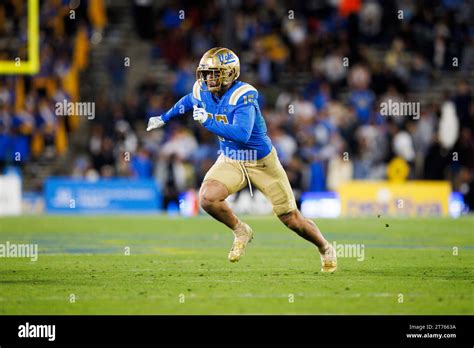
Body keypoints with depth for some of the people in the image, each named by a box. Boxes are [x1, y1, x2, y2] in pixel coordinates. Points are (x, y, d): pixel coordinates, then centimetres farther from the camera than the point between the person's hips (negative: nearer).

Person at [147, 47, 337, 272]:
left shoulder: (243, 95, -27)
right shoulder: (203, 91, -7)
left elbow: (242, 134, -38)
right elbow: (188, 102, 19)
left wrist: (207, 121, -36)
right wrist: (163, 118, 31)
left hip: (262, 162, -5)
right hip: (231, 161, 5)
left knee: (291, 219, 2)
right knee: (207, 198, -24)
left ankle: (325, 249, 30)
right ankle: (241, 232, 4)